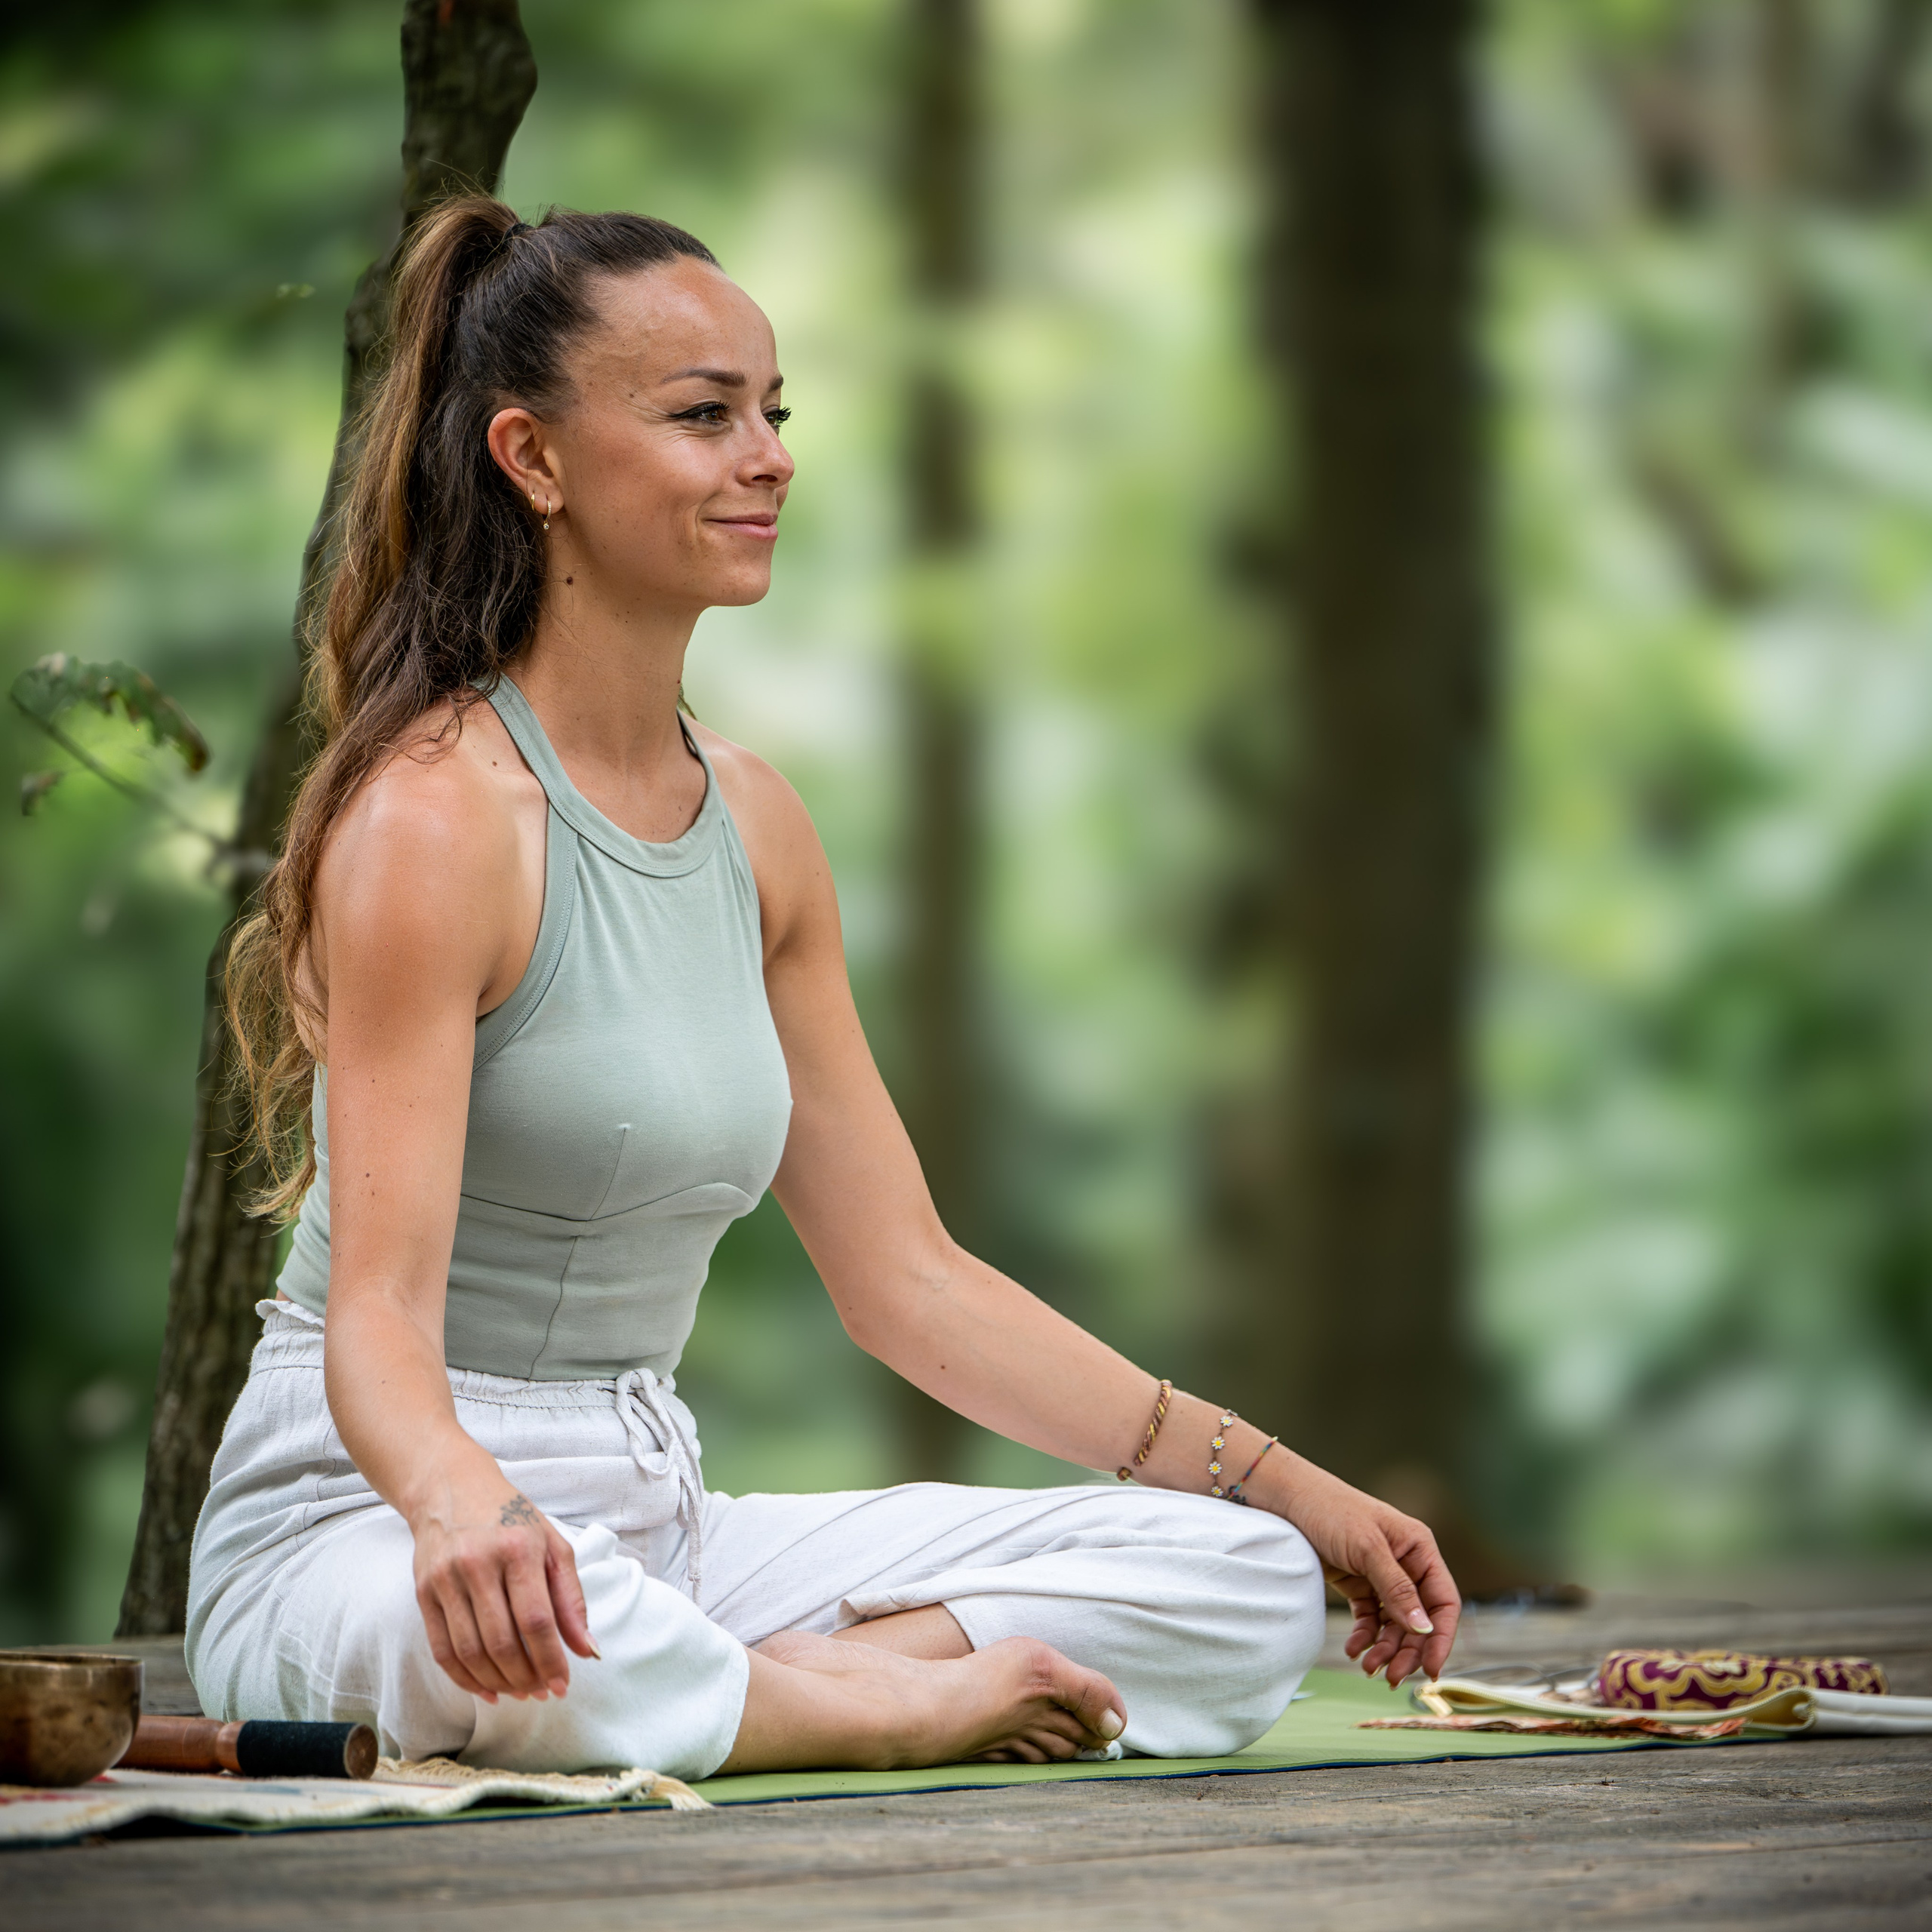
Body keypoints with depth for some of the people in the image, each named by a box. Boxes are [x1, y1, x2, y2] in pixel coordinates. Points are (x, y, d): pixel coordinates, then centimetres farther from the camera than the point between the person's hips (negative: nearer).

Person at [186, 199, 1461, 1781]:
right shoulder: (438, 815, -15)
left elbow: (910, 1281, 13)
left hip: (655, 1523, 7)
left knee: (1250, 1586, -4)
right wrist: (466, 1506, -47)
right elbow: (379, 1311, -24)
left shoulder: (756, 824, 10)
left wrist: (1295, 1495, 10)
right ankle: (900, 1707, -19)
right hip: (362, 1528, -7)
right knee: (491, 1641, -44)